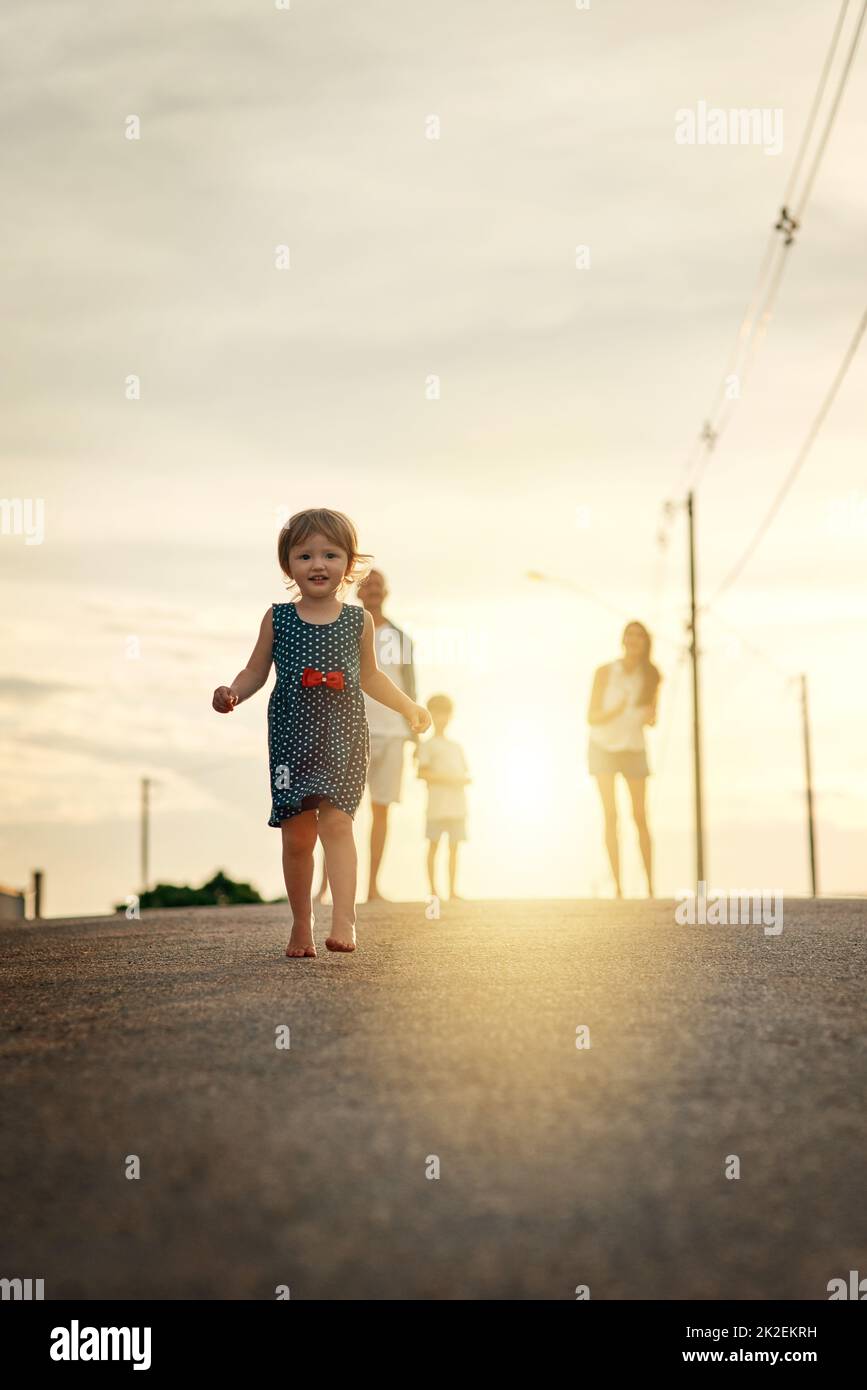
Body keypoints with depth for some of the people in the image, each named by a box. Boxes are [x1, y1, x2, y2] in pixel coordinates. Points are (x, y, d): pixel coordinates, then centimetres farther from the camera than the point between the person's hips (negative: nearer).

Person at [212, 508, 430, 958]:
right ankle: (301, 925, 19)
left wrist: (409, 707, 19)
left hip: (343, 737, 0)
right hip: (291, 738, 0)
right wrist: (231, 694, -10)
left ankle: (343, 919, -19)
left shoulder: (358, 621, 7)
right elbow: (255, 673, 10)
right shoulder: (277, 618, 4)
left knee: (335, 819, -16)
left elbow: (370, 676, 21)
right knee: (296, 834, 4)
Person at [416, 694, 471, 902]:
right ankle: (433, 890, -1)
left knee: (454, 847, 5)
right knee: (433, 845, -4)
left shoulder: (456, 746, 21)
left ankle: (452, 891, 8)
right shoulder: (427, 745, 4)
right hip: (437, 805, -5)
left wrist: (463, 780, -3)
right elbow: (422, 772, -7)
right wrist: (445, 779, -17)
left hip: (457, 805, 5)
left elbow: (467, 775, 20)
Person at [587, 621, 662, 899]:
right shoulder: (604, 672, -16)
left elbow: (651, 720, 0)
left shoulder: (651, 677, -9)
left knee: (640, 818, 0)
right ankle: (618, 886, -13)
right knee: (611, 815, -14)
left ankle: (650, 885, 10)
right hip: (602, 747, -2)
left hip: (634, 750, 2)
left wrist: (650, 717, -25)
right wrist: (615, 711, -35)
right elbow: (592, 718, -14)